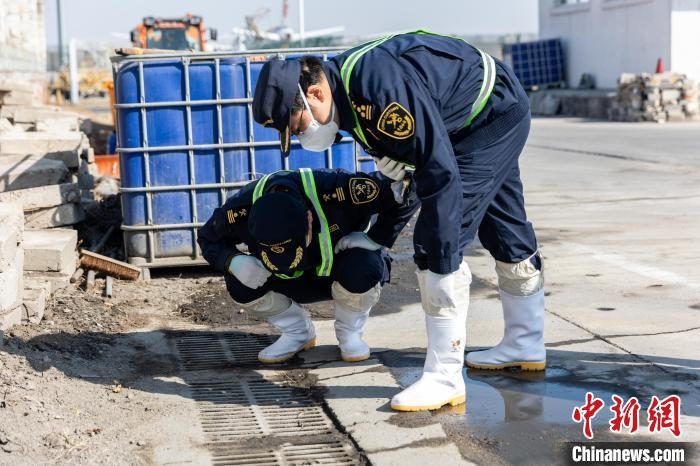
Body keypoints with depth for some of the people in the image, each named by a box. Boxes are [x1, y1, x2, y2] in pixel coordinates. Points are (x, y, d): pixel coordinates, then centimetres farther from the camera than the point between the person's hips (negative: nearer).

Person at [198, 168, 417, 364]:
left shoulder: (337, 189, -39)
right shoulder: (241, 208, -29)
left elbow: (406, 194, -28)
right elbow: (208, 238, -8)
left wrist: (374, 239, -28)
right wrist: (232, 261, -28)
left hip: (340, 272, -2)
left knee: (361, 269, -36)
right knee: (239, 283, -22)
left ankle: (349, 332, -4)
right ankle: (298, 332, 4)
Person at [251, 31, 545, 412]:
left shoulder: (380, 89, -37)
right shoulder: (342, 85, -10)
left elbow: (440, 172, -37)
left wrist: (443, 264, -33)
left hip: (496, 112, -10)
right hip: (488, 116, 10)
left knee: (435, 242, -16)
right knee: (504, 232, 21)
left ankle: (444, 378, -10)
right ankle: (525, 346, 38)